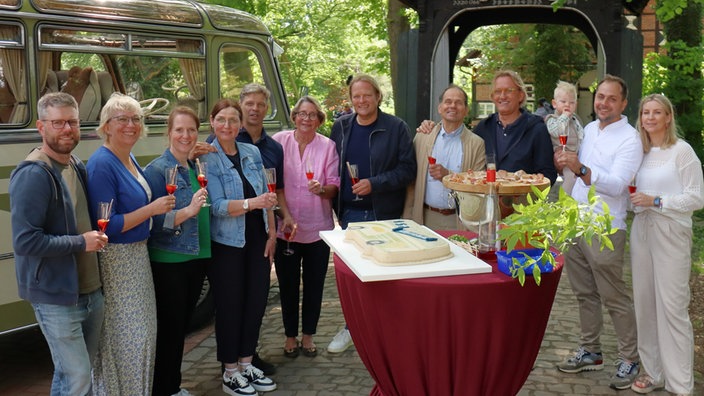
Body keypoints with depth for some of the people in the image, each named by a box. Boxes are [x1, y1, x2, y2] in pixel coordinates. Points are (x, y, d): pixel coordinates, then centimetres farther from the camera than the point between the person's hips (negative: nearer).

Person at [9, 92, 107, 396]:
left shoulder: (77, 166, 9)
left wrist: (97, 236, 6)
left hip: (91, 290, 8)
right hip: (57, 297, -8)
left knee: (76, 371, 19)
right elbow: (25, 242, -23)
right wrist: (81, 242, -19)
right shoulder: (32, 175, -17)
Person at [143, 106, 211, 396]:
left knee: (182, 325, 17)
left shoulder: (195, 169, 9)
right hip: (168, 262, -7)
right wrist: (188, 211, -28)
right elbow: (152, 222, -18)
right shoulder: (157, 170, -12)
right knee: (169, 327, 2)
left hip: (197, 258, 7)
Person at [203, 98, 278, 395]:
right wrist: (252, 203, -33)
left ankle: (247, 364, 26)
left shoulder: (252, 153, 5)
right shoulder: (207, 159, -10)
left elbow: (266, 196, 9)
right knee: (230, 305, 5)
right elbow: (216, 206, -20)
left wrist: (272, 234, 4)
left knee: (257, 300, 9)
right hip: (226, 243, -5)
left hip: (257, 240, 5)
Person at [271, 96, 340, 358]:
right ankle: (290, 335, 26)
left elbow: (334, 186, 0)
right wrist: (284, 215, -5)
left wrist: (322, 189, -22)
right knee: (288, 285, 10)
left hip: (317, 227, 0)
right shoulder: (279, 141, -1)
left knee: (314, 285, 10)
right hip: (285, 226, 0)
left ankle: (308, 335, 27)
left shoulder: (327, 146, 0)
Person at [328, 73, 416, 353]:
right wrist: (336, 205, 4)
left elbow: (407, 169, -8)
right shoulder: (341, 127, 7)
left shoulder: (396, 128, -5)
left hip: (384, 214, -3)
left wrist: (374, 183, -19)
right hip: (350, 213, 4)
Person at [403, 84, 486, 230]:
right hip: (426, 218, 1)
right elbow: (411, 181, 8)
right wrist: (408, 218, 3)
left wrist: (448, 175, -17)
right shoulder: (422, 137, 8)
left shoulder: (477, 144, 2)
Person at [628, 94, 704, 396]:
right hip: (642, 231, 6)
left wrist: (656, 201, -16)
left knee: (672, 306, -7)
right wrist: (635, 199, 2)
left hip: (671, 234, -6)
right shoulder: (640, 151, 11)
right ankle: (653, 371, 18)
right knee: (644, 302, 7)